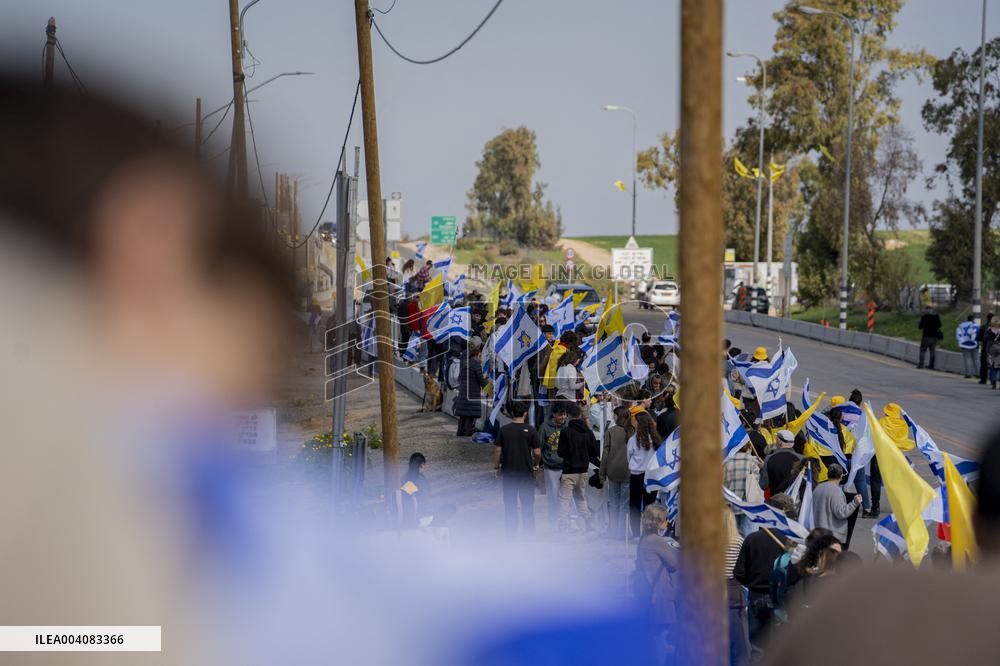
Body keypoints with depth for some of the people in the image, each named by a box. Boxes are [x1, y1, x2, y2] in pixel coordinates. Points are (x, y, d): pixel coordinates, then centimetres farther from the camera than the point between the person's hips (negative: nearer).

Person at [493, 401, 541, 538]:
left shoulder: (504, 430, -2)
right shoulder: (530, 430, -6)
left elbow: (498, 450, -1)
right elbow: (537, 452, -6)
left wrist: (497, 467, 11)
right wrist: (536, 464, 12)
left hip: (508, 471, 1)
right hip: (526, 471, -1)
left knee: (510, 503, 8)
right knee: (527, 503, 7)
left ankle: (511, 532, 10)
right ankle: (528, 531, 10)